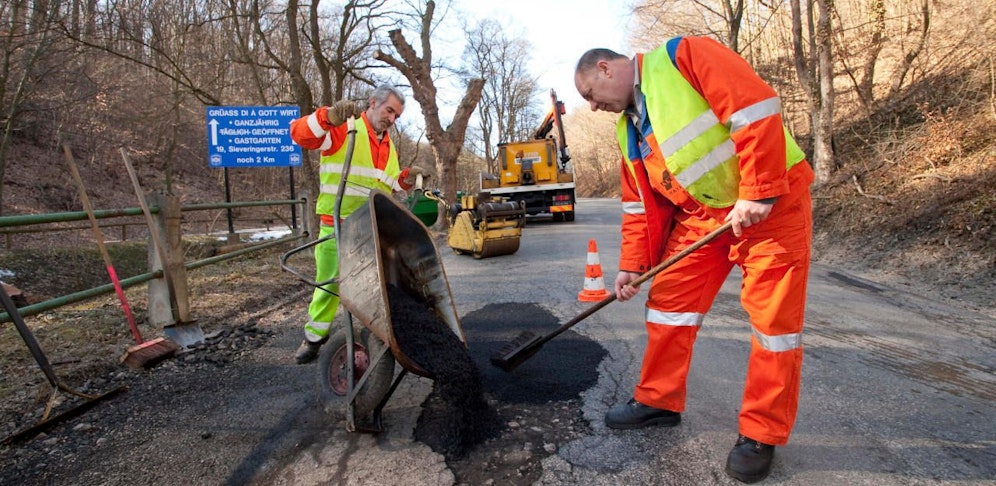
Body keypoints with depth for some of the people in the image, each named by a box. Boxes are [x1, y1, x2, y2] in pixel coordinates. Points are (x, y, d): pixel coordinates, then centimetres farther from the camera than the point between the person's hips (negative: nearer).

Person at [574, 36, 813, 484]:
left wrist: (757, 195, -25)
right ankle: (659, 400, 21)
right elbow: (640, 204, 12)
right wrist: (632, 265, 6)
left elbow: (756, 107, -22)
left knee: (773, 317, -2)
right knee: (668, 300, 5)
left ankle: (761, 433, 12)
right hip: (700, 214, 8)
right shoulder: (628, 129, 10)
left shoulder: (683, 57, -13)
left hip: (770, 203, -7)